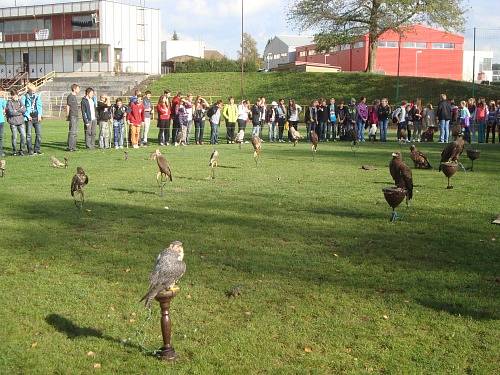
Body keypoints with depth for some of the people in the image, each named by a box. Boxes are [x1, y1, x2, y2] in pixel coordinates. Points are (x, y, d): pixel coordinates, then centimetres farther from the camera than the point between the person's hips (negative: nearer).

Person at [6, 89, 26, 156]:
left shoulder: (19, 101, 10)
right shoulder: (9, 102, -1)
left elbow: (24, 109, 0)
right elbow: (11, 112, -12)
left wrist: (17, 110, -11)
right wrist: (20, 112, -6)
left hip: (21, 121, 3)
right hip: (13, 122, -3)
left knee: (23, 136, -4)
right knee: (14, 137, 0)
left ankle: (21, 150, 9)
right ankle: (14, 151, 13)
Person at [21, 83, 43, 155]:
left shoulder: (37, 96, 12)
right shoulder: (24, 97, 1)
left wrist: (39, 115, 3)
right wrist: (27, 116, -8)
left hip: (37, 117, 3)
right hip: (29, 118, -3)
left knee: (39, 133, -1)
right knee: (29, 134, -2)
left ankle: (37, 149, 8)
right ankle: (30, 150, 4)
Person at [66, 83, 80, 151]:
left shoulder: (75, 96, 18)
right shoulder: (70, 96, -9)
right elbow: (67, 107, -11)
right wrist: (67, 116, -12)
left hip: (76, 116, 9)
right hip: (72, 116, -9)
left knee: (75, 132, 10)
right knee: (72, 132, -10)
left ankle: (73, 147, 15)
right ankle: (70, 147, -9)